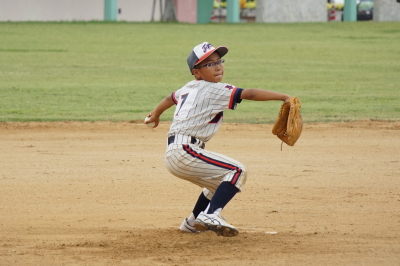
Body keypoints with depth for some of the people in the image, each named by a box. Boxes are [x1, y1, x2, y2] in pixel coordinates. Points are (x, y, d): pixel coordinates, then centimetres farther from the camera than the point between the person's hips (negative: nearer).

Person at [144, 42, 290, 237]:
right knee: (237, 171, -17)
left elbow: (171, 98, 40)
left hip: (172, 154, 10)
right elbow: (249, 94, -17)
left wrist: (156, 114, 60)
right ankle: (211, 215, -31)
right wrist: (284, 97, -22)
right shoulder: (214, 90, -8)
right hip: (185, 151, -10)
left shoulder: (188, 88, 19)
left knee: (221, 182, 27)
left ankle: (192, 223, 38)